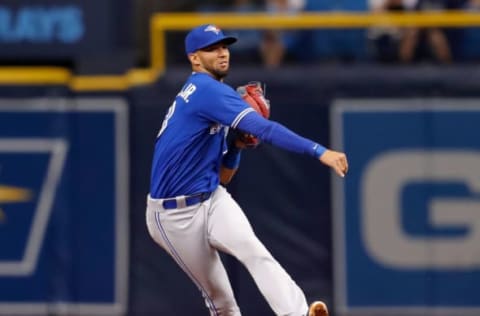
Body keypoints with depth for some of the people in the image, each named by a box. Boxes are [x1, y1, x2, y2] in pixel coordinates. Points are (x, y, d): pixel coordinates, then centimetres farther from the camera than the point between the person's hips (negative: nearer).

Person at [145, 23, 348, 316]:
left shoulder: (210, 95, 13)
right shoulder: (207, 89, -17)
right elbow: (265, 129, -31)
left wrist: (237, 146, -1)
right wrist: (319, 151, -38)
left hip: (213, 201, 6)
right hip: (176, 215, -6)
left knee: (254, 251, -23)